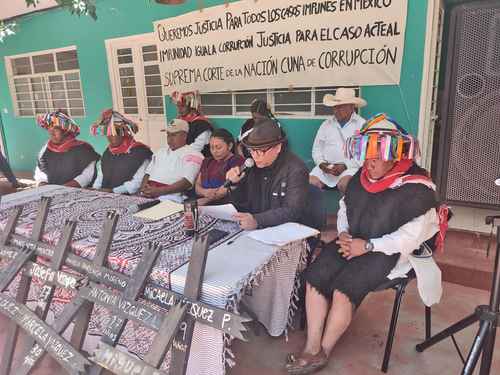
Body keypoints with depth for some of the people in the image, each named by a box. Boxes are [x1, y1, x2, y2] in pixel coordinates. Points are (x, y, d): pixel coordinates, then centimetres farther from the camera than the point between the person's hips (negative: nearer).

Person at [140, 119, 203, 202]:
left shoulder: (192, 154, 3)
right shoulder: (161, 152, 28)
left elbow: (187, 182, -10)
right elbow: (148, 173, 25)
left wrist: (159, 191, -18)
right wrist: (144, 186, 1)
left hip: (171, 196, -6)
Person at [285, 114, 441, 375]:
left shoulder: (415, 187, -14)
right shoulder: (361, 178, 8)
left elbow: (412, 235, -17)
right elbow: (344, 208, 18)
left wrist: (368, 245, -20)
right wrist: (344, 234, -3)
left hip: (386, 252, -6)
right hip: (353, 242, 6)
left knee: (344, 289, -24)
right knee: (315, 276, -16)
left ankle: (323, 353, -1)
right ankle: (311, 348, -8)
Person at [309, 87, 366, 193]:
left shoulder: (362, 125, 2)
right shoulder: (326, 124, 15)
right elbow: (317, 148, 15)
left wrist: (345, 166, -17)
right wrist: (321, 163, -5)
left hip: (350, 167, -3)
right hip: (325, 167, 4)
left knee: (344, 184, -35)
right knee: (310, 182, -23)